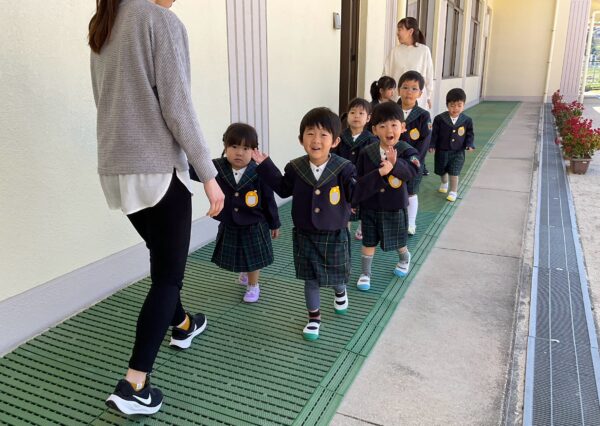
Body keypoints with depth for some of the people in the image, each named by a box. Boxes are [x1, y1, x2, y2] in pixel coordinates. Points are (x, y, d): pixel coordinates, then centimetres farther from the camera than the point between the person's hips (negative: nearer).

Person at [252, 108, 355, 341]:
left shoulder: (343, 168, -14)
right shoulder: (295, 168, -6)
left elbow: (355, 194, -12)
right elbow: (283, 189, 10)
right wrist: (265, 165, 7)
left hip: (334, 235, -1)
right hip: (305, 235, 2)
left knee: (337, 275, 16)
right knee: (310, 279, 10)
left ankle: (340, 292, 53)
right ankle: (314, 317, 30)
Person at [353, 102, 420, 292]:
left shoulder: (407, 151, -14)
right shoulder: (367, 153, -8)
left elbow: (412, 170, -34)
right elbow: (359, 180, -1)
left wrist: (395, 164, -51)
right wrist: (358, 196, -3)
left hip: (395, 207, -1)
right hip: (370, 207, 1)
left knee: (398, 242, 18)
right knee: (368, 242, 10)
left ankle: (405, 258, 50)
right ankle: (365, 273, 28)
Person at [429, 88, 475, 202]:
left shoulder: (467, 120, -9)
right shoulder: (439, 119, -14)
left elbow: (470, 134, 1)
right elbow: (434, 133, -7)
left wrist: (470, 145, -13)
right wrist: (432, 145, -11)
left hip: (458, 152, -1)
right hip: (442, 151, 1)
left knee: (454, 172, -6)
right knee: (441, 171, 20)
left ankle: (453, 191, 10)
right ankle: (444, 183, 50)